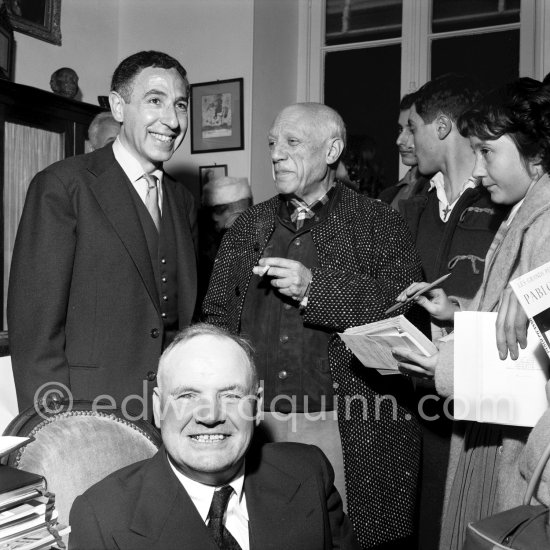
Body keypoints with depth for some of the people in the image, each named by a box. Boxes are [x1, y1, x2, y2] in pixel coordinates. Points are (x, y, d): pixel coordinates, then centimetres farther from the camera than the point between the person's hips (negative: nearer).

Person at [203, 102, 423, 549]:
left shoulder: (379, 224, -1)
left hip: (343, 428, -3)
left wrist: (315, 289, -16)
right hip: (254, 425, 4)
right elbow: (217, 318, 12)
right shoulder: (248, 226, 12)